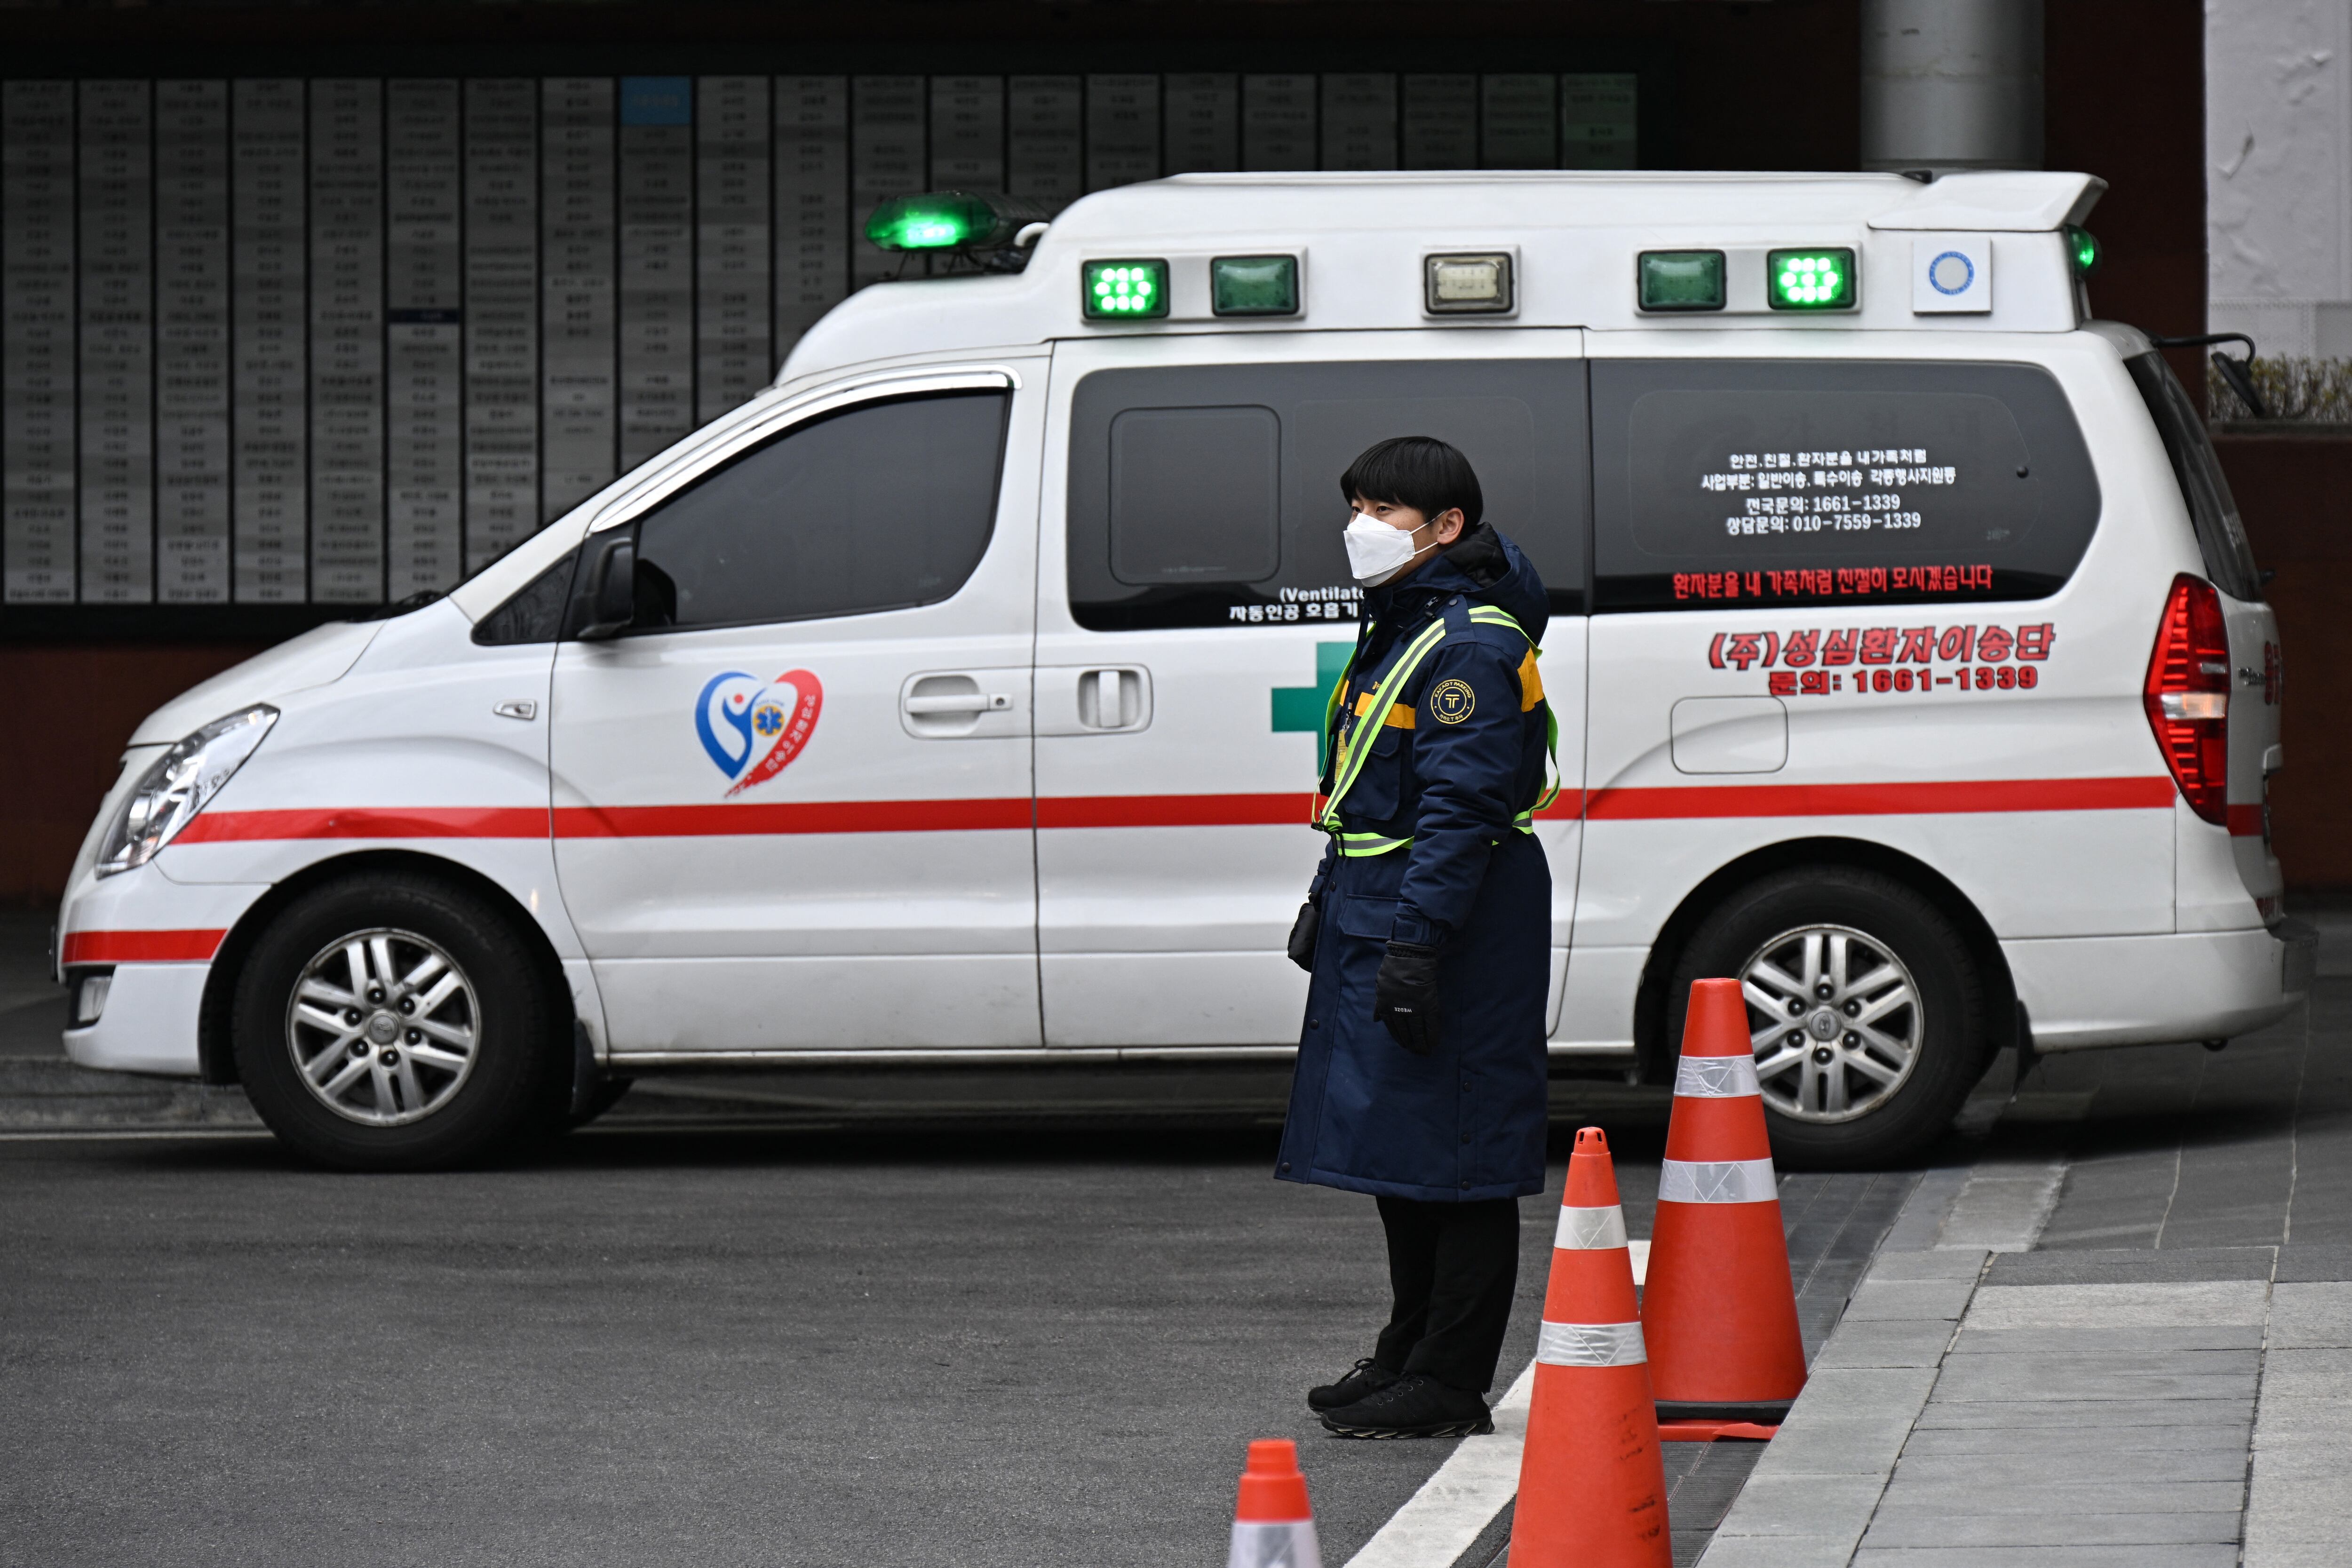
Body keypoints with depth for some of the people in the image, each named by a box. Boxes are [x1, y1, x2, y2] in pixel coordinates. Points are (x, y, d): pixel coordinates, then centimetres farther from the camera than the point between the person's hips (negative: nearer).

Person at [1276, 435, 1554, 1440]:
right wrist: (1328, 901, 24)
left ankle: (1449, 1385, -2)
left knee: (1448, 1154, -6)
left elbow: (1461, 811, -23)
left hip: (1456, 923, -11)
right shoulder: (1399, 631, 15)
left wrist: (1414, 944, -27)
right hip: (1378, 911, 11)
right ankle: (1410, 1353, 28)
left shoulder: (1471, 648, -17)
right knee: (1398, 1148, 17)